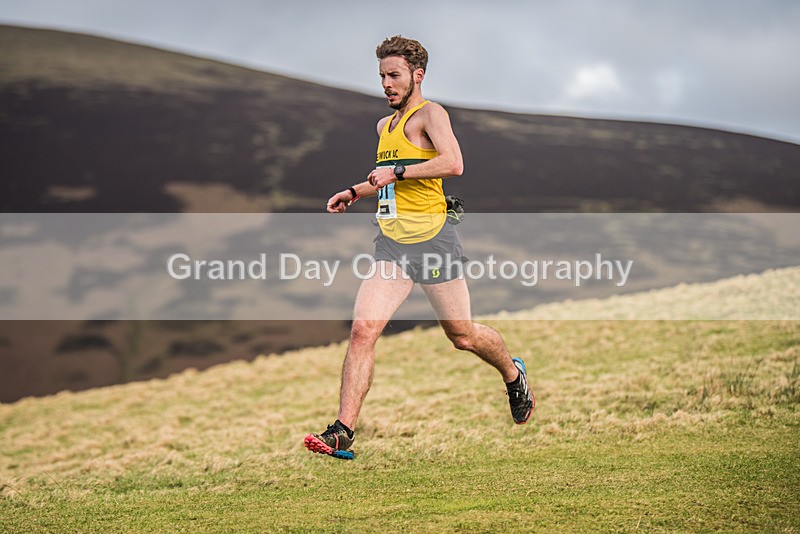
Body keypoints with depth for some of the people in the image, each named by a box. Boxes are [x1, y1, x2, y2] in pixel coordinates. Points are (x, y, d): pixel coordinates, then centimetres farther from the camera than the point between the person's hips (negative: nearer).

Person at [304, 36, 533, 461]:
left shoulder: (429, 113, -5)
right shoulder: (384, 126, 20)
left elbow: (453, 163, -22)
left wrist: (396, 172, -20)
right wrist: (355, 193, 21)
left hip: (432, 238, -6)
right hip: (390, 244, 6)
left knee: (462, 336, 7)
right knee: (362, 330, -12)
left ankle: (513, 375, 40)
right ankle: (342, 433, -16)